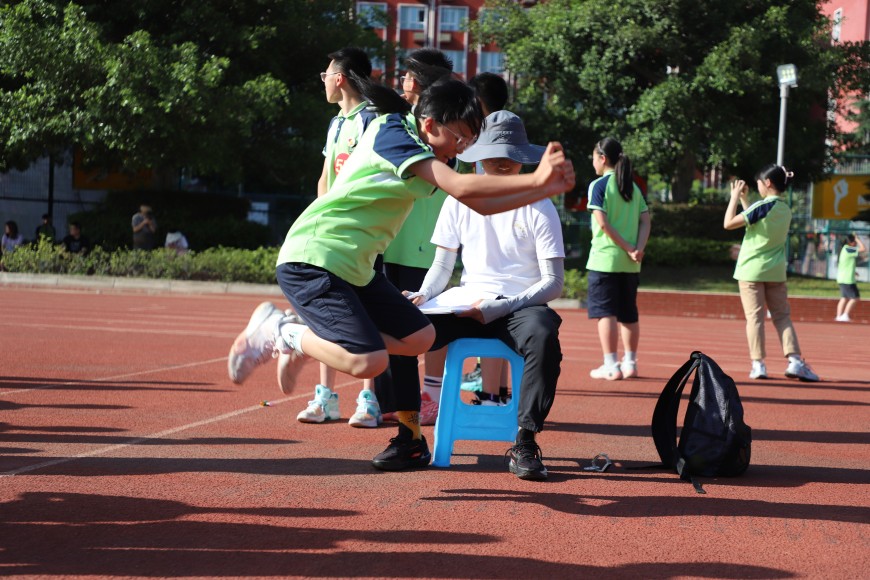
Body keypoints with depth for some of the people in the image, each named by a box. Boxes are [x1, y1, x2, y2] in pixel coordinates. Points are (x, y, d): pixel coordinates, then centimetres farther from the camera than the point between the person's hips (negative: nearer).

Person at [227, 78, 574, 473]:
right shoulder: (392, 131, -14)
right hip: (311, 259, -10)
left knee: (419, 337, 8)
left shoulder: (427, 151, 13)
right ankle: (276, 330, -1)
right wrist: (534, 180, -25)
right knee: (367, 362, -23)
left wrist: (549, 188, 2)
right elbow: (460, 187, -25)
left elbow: (481, 204, 12)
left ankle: (308, 339, 15)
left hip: (355, 266, 10)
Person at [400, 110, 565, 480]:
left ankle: (525, 443, -26)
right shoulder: (460, 201, 10)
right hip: (469, 305, 3)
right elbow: (442, 266, 14)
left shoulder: (539, 208, 0)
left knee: (543, 335, -39)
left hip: (521, 306, -2)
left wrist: (497, 308, -20)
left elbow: (553, 283, -6)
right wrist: (424, 295, -10)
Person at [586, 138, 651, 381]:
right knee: (629, 313, 12)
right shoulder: (633, 187, 11)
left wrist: (628, 249, -12)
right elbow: (645, 222, 4)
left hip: (604, 258, -6)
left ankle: (611, 366, -4)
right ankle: (630, 363, 16)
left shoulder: (599, 185, -7)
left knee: (605, 312, -2)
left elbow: (603, 223, -15)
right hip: (630, 263, 6)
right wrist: (638, 249, -7)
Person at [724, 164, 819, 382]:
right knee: (783, 317, 8)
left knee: (754, 317, -2)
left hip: (752, 270, -5)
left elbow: (729, 223, -14)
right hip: (776, 272, 6)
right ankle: (794, 360, -3)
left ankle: (758, 364, -4)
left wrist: (735, 197, -4)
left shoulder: (763, 206, -14)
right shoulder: (786, 209, 8)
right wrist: (744, 199, 22)